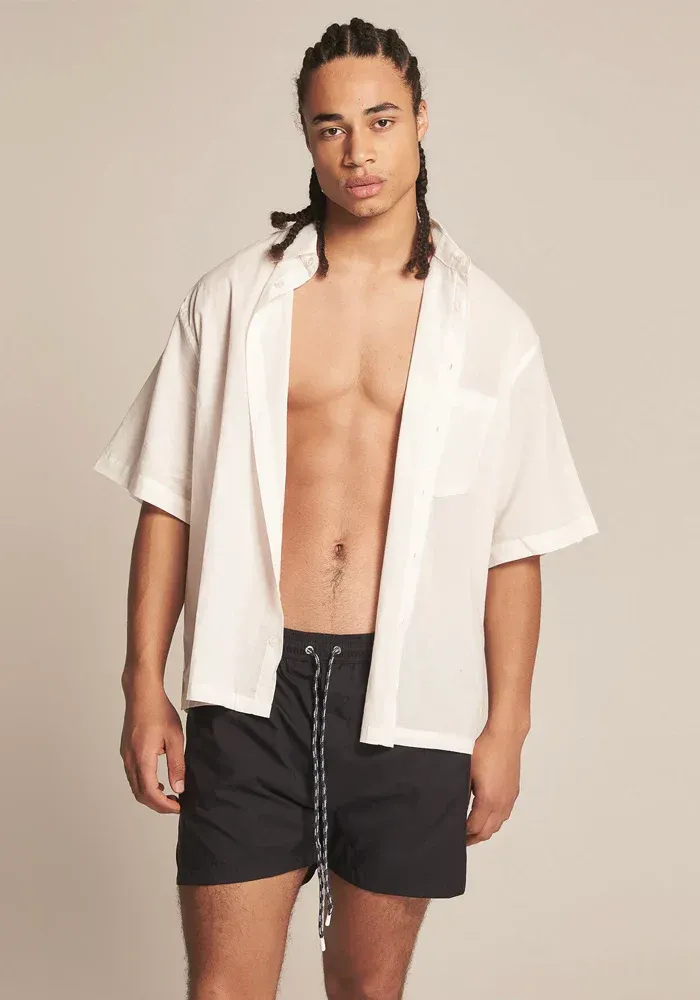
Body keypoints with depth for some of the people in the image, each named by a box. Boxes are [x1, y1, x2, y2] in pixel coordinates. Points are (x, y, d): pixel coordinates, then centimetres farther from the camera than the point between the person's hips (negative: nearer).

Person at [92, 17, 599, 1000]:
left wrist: (505, 728, 2)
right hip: (251, 686, 0)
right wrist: (144, 686, 0)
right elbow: (169, 504, 4)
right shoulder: (231, 301, 4)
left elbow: (514, 550, 4)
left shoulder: (490, 328, 3)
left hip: (408, 694, 1)